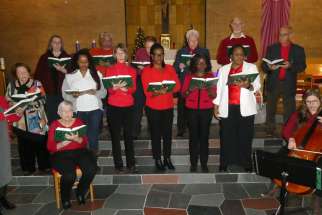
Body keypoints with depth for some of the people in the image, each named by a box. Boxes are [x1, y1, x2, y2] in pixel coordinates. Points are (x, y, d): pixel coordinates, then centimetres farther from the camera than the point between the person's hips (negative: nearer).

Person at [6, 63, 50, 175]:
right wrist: (15, 106, -13)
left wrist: (27, 105, -21)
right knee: (24, 145, 9)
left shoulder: (37, 84, -2)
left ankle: (44, 166, 21)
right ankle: (28, 168, 25)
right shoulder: (11, 85, 7)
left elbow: (42, 100, -10)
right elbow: (7, 101, 8)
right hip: (21, 122, 3)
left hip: (36, 121, -2)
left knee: (40, 144, 4)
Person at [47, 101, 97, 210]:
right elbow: (50, 146, -2)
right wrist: (62, 144, -21)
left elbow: (85, 142, 1)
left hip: (79, 152, 2)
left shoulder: (78, 122, 10)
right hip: (61, 154, -2)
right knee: (70, 175, -31)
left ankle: (80, 192, 4)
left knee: (91, 169, -26)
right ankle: (65, 198, 2)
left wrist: (76, 139, -20)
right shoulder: (54, 125, 5)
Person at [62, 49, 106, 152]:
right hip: (78, 111, 0)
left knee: (93, 137, -1)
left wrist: (95, 92, -17)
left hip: (95, 109, 0)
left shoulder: (97, 74, 9)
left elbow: (104, 92, 3)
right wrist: (73, 95, -19)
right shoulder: (70, 76, 7)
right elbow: (65, 94, 1)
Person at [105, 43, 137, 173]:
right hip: (113, 106, -1)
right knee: (115, 136, 1)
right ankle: (118, 164, 8)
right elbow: (108, 89, 0)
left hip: (128, 105, 1)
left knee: (128, 135, -1)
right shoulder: (110, 70, 8)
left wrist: (126, 88, -19)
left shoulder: (131, 70, 12)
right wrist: (115, 87, -22)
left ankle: (131, 164, 7)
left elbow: (134, 88, 2)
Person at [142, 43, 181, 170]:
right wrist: (159, 91, -28)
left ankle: (167, 158, 22)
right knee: (156, 134, 5)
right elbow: (147, 92, -10)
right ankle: (157, 159, 18)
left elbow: (177, 86, 0)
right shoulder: (146, 71, -3)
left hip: (168, 107, 3)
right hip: (153, 108, -3)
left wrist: (167, 89, -18)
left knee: (168, 133, 7)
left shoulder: (170, 69, 7)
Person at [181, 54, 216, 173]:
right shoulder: (189, 76, 8)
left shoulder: (210, 76, 8)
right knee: (193, 136, -2)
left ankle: (204, 163, 7)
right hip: (192, 110, 0)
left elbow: (214, 95, 3)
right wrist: (190, 90, -16)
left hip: (206, 110, 0)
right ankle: (193, 163, 7)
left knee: (204, 136, -2)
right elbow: (183, 94, 4)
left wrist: (208, 89, -16)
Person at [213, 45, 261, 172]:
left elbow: (257, 86, 0)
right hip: (227, 109, 1)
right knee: (226, 137, 1)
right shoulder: (223, 69, 15)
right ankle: (223, 166, 9)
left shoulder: (251, 67, 9)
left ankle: (247, 166, 8)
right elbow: (219, 88, 12)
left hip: (245, 109, -1)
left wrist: (248, 86, -22)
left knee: (245, 137, -1)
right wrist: (216, 107, 4)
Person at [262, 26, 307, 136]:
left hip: (289, 85, 0)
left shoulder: (298, 50, 7)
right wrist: (269, 67, -19)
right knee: (270, 110, 4)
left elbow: (302, 66, -1)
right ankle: (269, 132, 13)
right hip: (273, 84, 1)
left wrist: (290, 66, -19)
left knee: (289, 112, 1)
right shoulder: (271, 48, 9)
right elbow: (263, 65, 3)